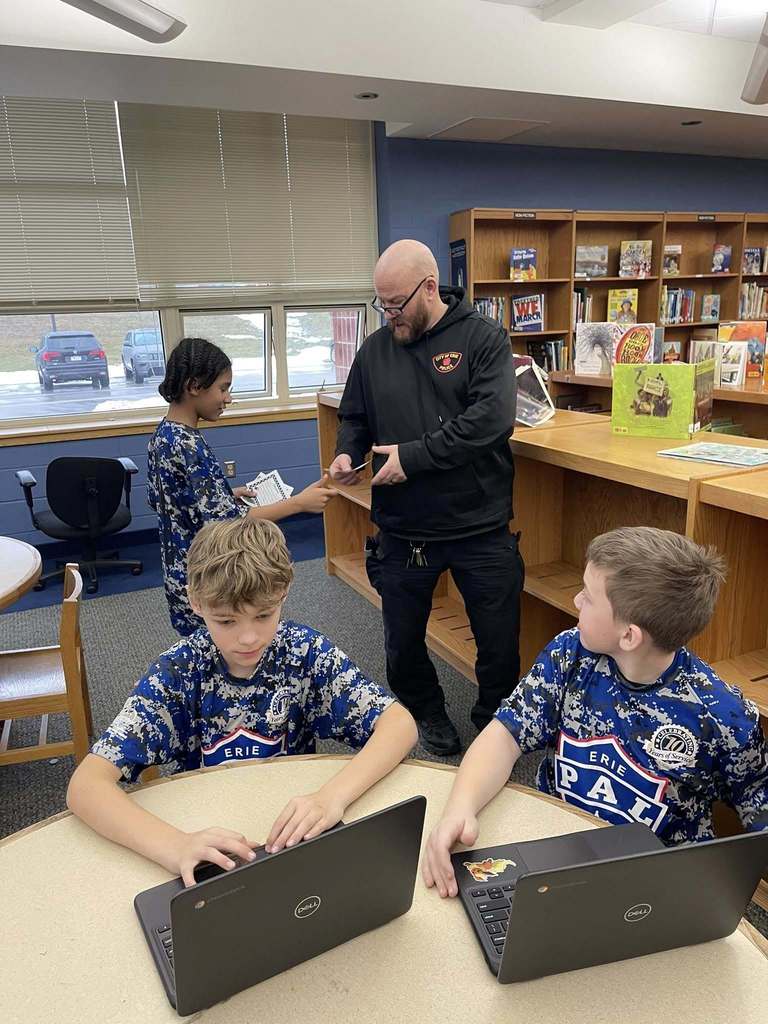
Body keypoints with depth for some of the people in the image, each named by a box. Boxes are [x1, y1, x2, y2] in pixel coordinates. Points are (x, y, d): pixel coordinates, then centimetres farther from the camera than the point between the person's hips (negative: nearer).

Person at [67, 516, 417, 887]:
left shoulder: (306, 652, -12)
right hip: (209, 841, -1)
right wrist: (175, 846, -40)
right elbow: (85, 786, -23)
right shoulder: (177, 672, -15)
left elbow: (400, 724, -17)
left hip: (296, 833, 1)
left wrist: (332, 797, -35)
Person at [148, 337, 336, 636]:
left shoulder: (163, 435, 4)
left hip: (180, 570, 9)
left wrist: (228, 494, 9)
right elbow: (228, 523, -28)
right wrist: (299, 502, -25)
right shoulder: (189, 445, -25)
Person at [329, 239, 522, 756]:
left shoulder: (484, 337, -7)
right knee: (403, 642, 16)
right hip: (403, 531, 3)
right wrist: (347, 452, -7)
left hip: (482, 527, -3)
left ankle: (495, 725, 38)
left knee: (500, 642, 11)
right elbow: (354, 418, 15)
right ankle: (427, 713, 45)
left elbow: (492, 418, -21)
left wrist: (414, 456, -22)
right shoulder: (375, 349, 5)